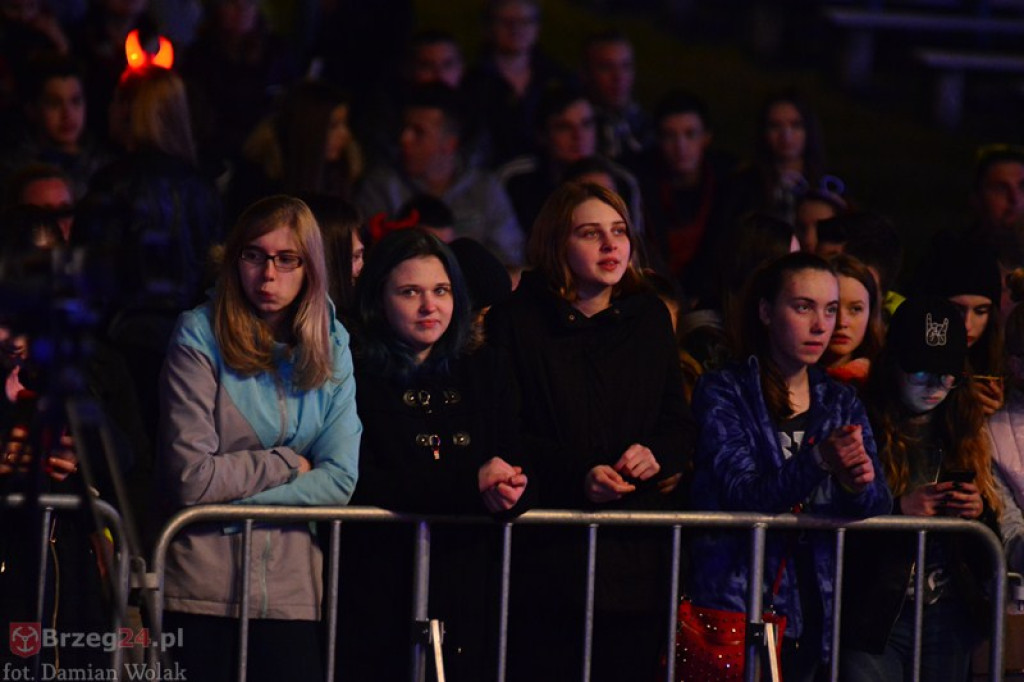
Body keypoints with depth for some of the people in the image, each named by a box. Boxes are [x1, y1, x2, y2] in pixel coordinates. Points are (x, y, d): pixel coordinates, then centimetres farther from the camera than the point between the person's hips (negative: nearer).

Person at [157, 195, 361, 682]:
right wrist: (289, 464, -4)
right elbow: (191, 477, -14)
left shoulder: (330, 346, 6)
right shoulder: (201, 336, -6)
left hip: (291, 592, 3)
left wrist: (237, 500, -12)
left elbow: (340, 478, -3)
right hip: (202, 587, -3)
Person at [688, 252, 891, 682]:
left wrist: (861, 485, -22)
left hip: (810, 610, 5)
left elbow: (879, 506, 2)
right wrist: (819, 462, -30)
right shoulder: (724, 392, -3)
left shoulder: (841, 403, 12)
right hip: (734, 597, -5)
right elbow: (744, 495, -15)